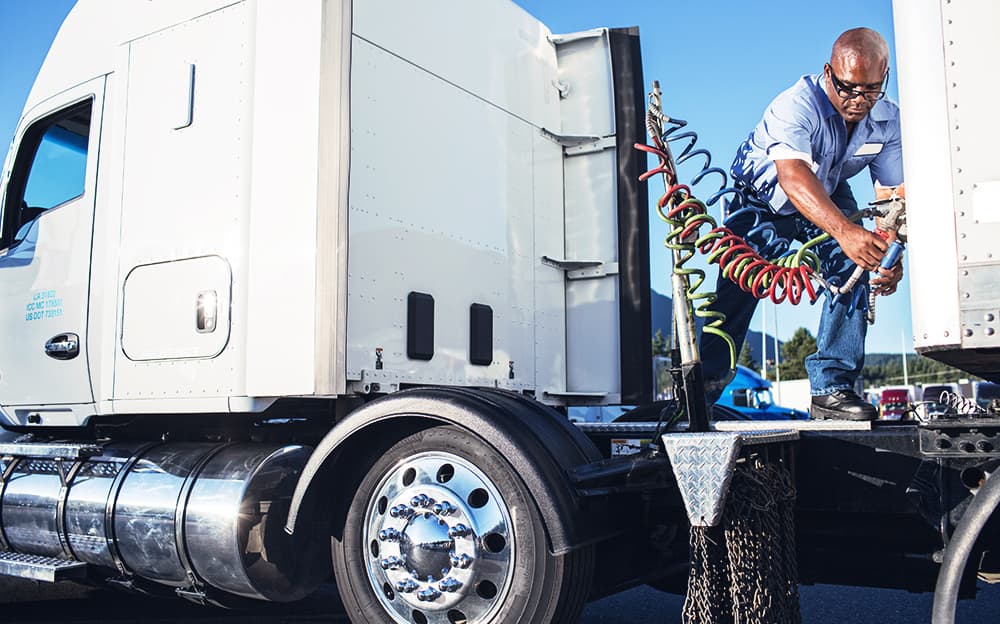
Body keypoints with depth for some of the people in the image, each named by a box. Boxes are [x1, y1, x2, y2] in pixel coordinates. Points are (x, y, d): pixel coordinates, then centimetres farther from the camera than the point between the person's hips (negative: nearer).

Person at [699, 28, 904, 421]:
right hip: (763, 199, -4)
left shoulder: (888, 120, -16)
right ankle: (701, 391, -2)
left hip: (831, 198, 5)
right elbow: (793, 176, -51)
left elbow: (892, 194, -17)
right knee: (738, 289, -16)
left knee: (854, 271, -19)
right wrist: (844, 230, -66)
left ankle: (833, 389, -13)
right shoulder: (797, 104, -34)